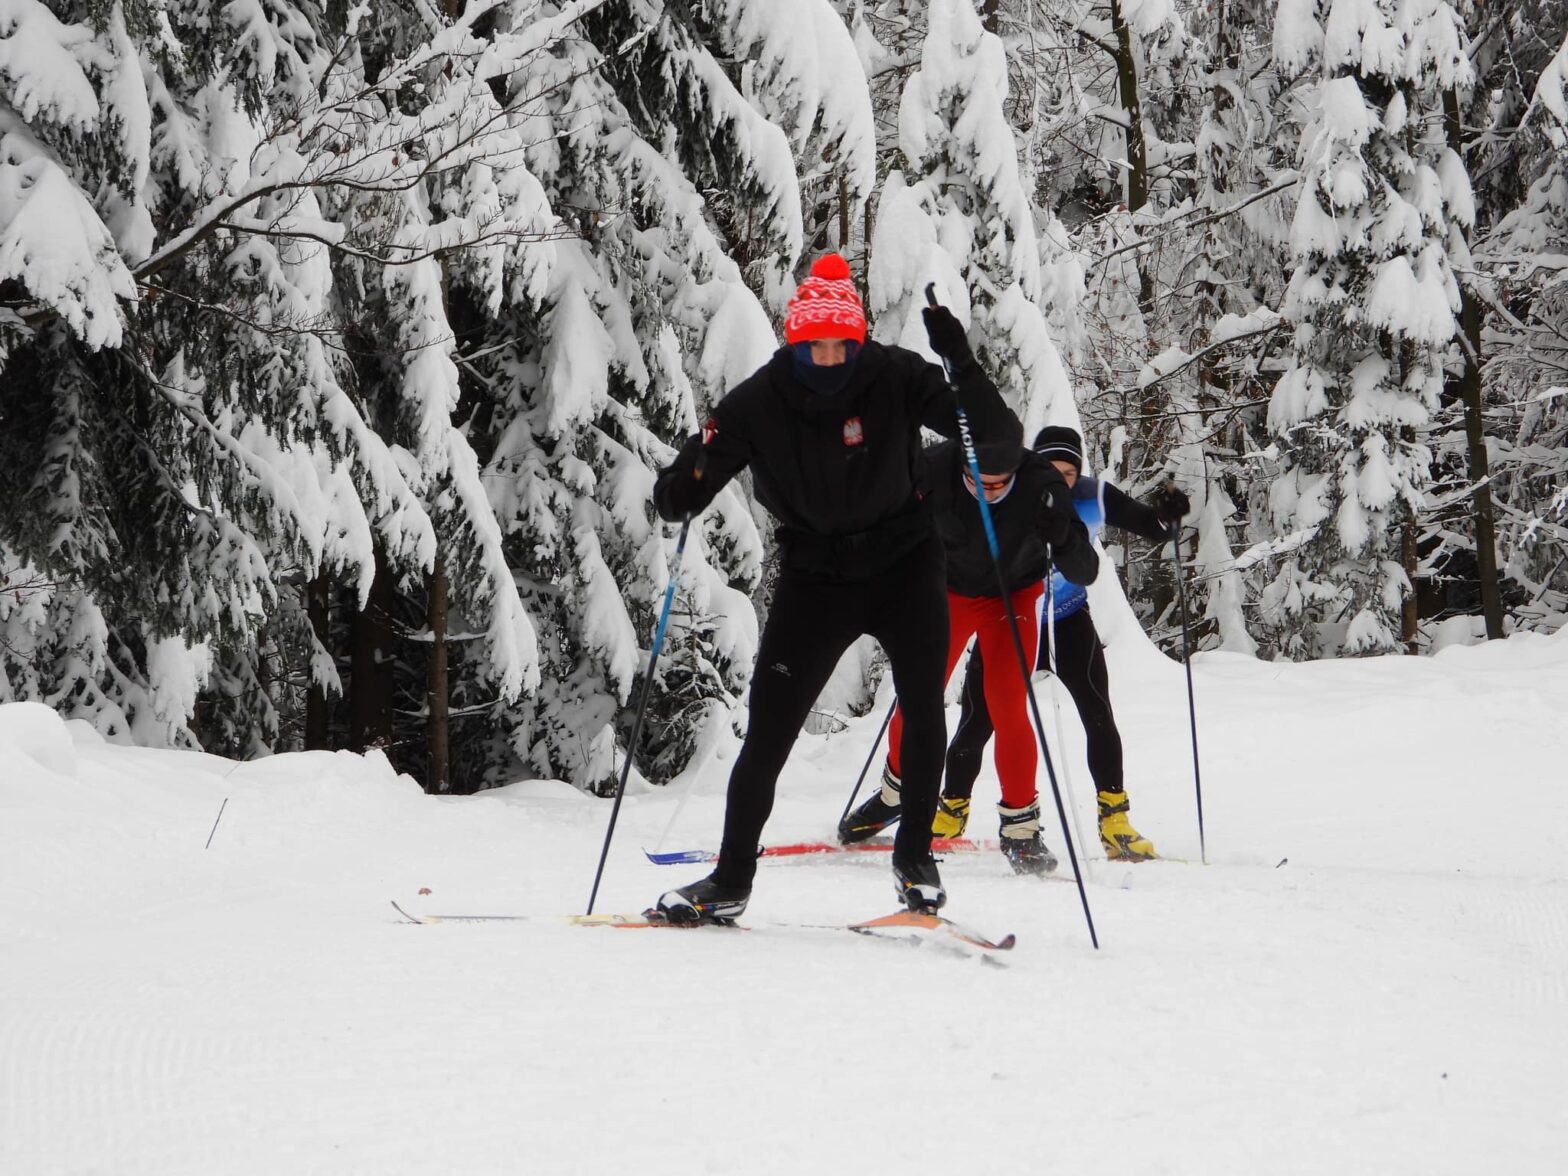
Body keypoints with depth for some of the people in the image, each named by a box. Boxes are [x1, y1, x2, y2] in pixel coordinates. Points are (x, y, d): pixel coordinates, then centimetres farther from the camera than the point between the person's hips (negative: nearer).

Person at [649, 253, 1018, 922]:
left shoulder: (895, 379, -16)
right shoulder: (758, 403, -15)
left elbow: (996, 436, -21)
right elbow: (677, 498, -12)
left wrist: (962, 365, -37)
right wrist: (687, 479, -36)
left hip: (902, 565, 0)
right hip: (814, 576, 1)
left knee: (923, 704, -16)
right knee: (768, 729, -4)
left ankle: (915, 855, 2)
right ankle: (731, 880, 8)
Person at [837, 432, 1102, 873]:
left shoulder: (1042, 486, -31)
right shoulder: (934, 470, -29)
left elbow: (1084, 573, -28)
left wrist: (1062, 536, -49)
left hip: (1013, 596, -1)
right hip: (950, 590, 2)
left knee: (1007, 706, -14)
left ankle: (1020, 825, -1)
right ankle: (896, 789, 31)